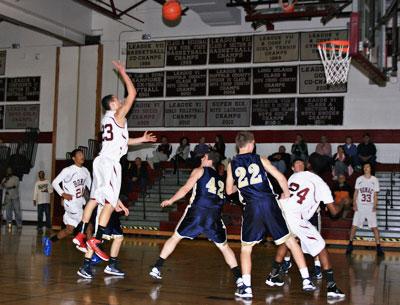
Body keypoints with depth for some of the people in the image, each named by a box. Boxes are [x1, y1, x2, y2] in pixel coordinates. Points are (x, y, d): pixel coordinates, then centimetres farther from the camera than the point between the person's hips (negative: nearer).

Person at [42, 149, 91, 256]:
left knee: (69, 230, 10)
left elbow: (90, 185, 19)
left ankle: (49, 241, 25)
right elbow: (55, 182, -7)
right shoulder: (68, 170, -11)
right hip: (71, 203, -7)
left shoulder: (85, 171, 9)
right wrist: (63, 194, -16)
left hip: (80, 203, 7)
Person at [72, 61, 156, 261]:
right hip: (110, 162, -9)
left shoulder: (107, 119, 20)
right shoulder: (118, 115, -6)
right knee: (110, 203, -9)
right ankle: (96, 239, -14)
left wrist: (142, 140, 30)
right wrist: (123, 73, -2)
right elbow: (132, 94, -9)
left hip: (102, 160, 9)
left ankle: (81, 234, 15)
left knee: (95, 199, 13)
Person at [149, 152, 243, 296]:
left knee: (175, 237, 13)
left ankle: (157, 268, 12)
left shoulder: (200, 170, 12)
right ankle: (239, 277, 3)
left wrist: (170, 200, 14)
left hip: (197, 211, -3)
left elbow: (186, 188, 5)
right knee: (224, 246, 14)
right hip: (214, 215, 3)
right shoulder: (221, 179, 26)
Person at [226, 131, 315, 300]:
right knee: (290, 240, 11)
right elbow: (281, 178, 2)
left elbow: (229, 191, 19)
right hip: (269, 203, 0)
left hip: (251, 207, 0)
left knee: (246, 248, 14)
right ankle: (306, 281, 10)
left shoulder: (232, 164, 12)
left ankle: (246, 288, 3)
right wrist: (286, 194, 19)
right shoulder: (260, 159, 9)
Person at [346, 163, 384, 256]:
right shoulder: (359, 179, 6)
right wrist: (354, 204, -3)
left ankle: (378, 246, -2)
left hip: (370, 207, -1)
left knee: (374, 227, -6)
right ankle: (350, 243, 14)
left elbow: (375, 194, 3)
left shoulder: (374, 180, 3)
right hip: (359, 206, 1)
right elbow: (356, 192, 8)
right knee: (354, 225, 1)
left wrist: (375, 205, -9)